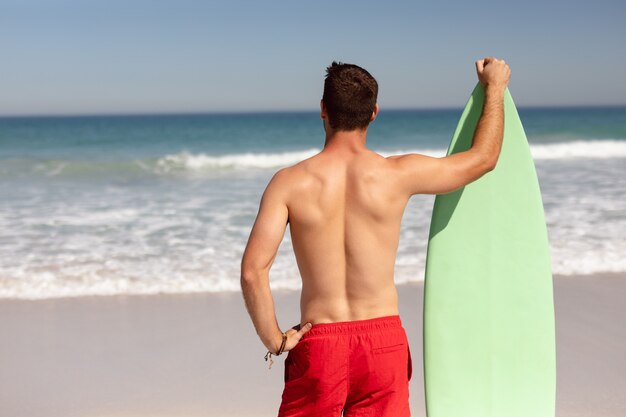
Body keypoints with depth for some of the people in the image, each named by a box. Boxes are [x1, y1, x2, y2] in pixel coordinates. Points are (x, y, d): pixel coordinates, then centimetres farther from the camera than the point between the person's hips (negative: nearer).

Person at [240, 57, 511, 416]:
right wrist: (495, 87, 21)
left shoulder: (290, 182, -8)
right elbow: (484, 158, 7)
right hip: (384, 339, 1)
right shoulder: (397, 175, -6)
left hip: (318, 344, -1)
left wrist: (275, 340, -3)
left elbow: (253, 270, -16)